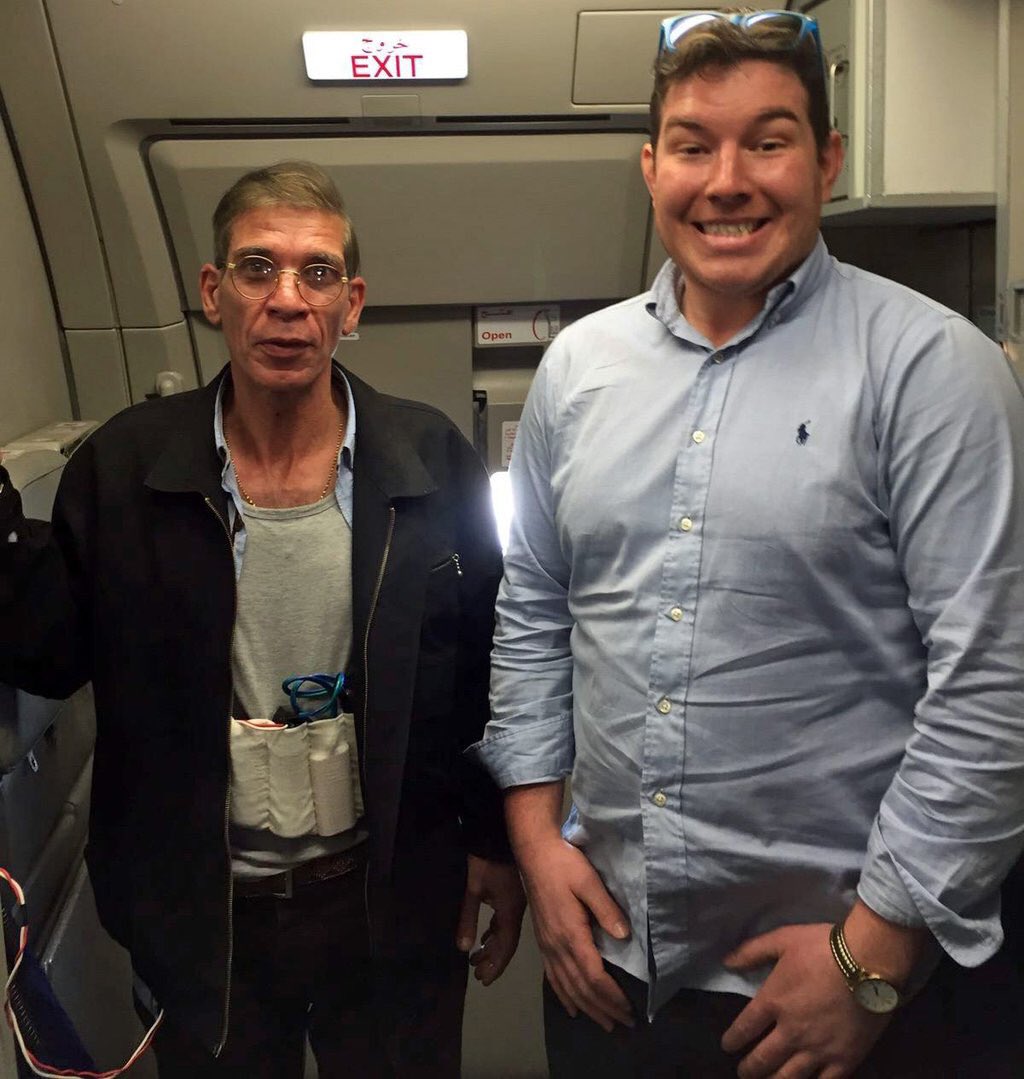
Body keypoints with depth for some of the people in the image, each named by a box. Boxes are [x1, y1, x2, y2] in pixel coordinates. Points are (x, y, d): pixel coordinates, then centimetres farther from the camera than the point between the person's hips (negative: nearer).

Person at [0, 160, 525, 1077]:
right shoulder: (123, 467, -7)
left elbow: (492, 664, -3)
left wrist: (499, 841, -1)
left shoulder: (433, 461, -9)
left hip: (397, 904, 0)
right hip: (199, 913, 1)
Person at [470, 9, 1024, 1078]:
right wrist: (535, 829, 2)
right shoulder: (576, 364, 2)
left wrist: (874, 952, -13)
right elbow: (530, 610, 8)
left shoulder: (928, 366, -11)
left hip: (838, 962, -3)